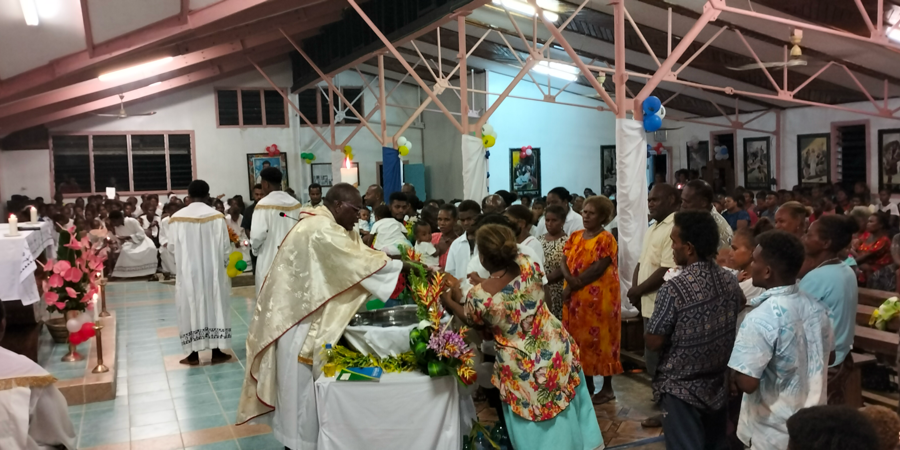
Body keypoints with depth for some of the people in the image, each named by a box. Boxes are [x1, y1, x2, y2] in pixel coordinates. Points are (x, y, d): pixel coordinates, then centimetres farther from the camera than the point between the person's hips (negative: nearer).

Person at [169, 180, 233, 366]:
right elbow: (225, 247, -5)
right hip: (213, 270, 0)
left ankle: (193, 354, 11)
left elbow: (171, 246, 0)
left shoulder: (177, 217, -6)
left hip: (188, 272, 0)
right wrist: (225, 264, 13)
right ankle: (217, 352, 12)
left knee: (191, 308, 8)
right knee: (215, 306, 9)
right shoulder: (217, 216, -8)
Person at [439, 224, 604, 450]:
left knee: (537, 431, 17)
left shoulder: (478, 295, -25)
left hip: (524, 368, -4)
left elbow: (470, 318, 0)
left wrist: (449, 301, 18)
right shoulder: (527, 266, -15)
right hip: (558, 348, 4)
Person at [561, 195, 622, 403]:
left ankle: (607, 388, 11)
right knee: (581, 339, 11)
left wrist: (573, 286, -14)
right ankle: (587, 384, 24)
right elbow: (564, 263, 3)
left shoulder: (606, 239, -10)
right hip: (575, 297, 7)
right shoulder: (575, 236, 10)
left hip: (598, 298, -7)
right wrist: (570, 279, -17)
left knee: (599, 340, 0)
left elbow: (597, 269, -18)